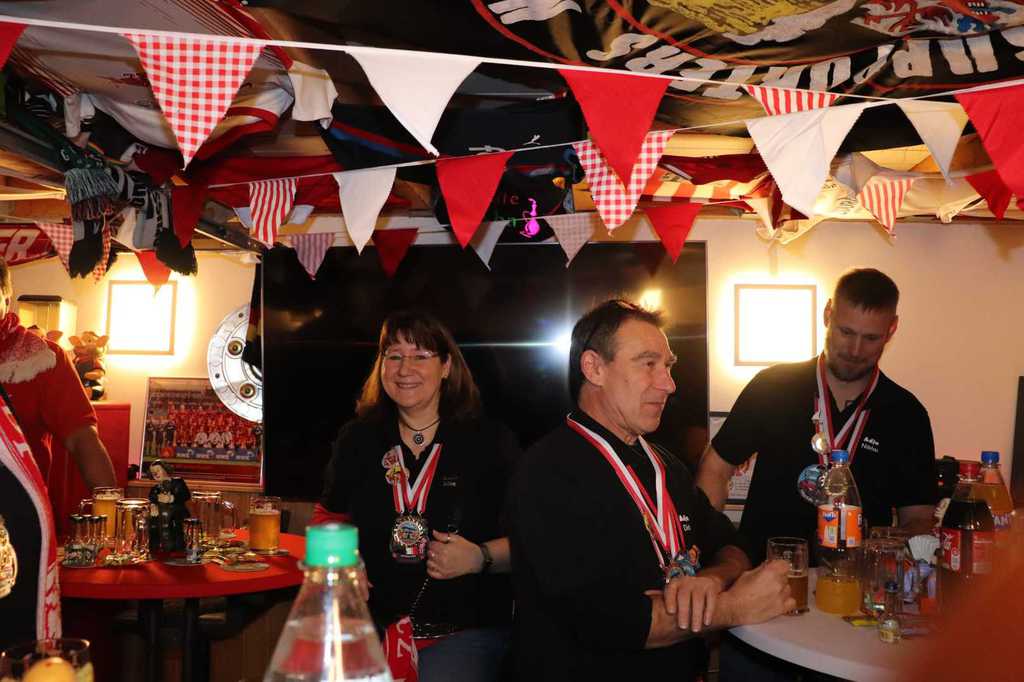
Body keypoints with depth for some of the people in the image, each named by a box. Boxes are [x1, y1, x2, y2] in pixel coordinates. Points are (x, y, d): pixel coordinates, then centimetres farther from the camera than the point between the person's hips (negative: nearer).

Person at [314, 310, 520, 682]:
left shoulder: (491, 442, -4)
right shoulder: (357, 439, 6)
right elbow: (328, 518, 19)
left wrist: (481, 558, -19)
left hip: (465, 633, -2)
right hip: (370, 625, 3)